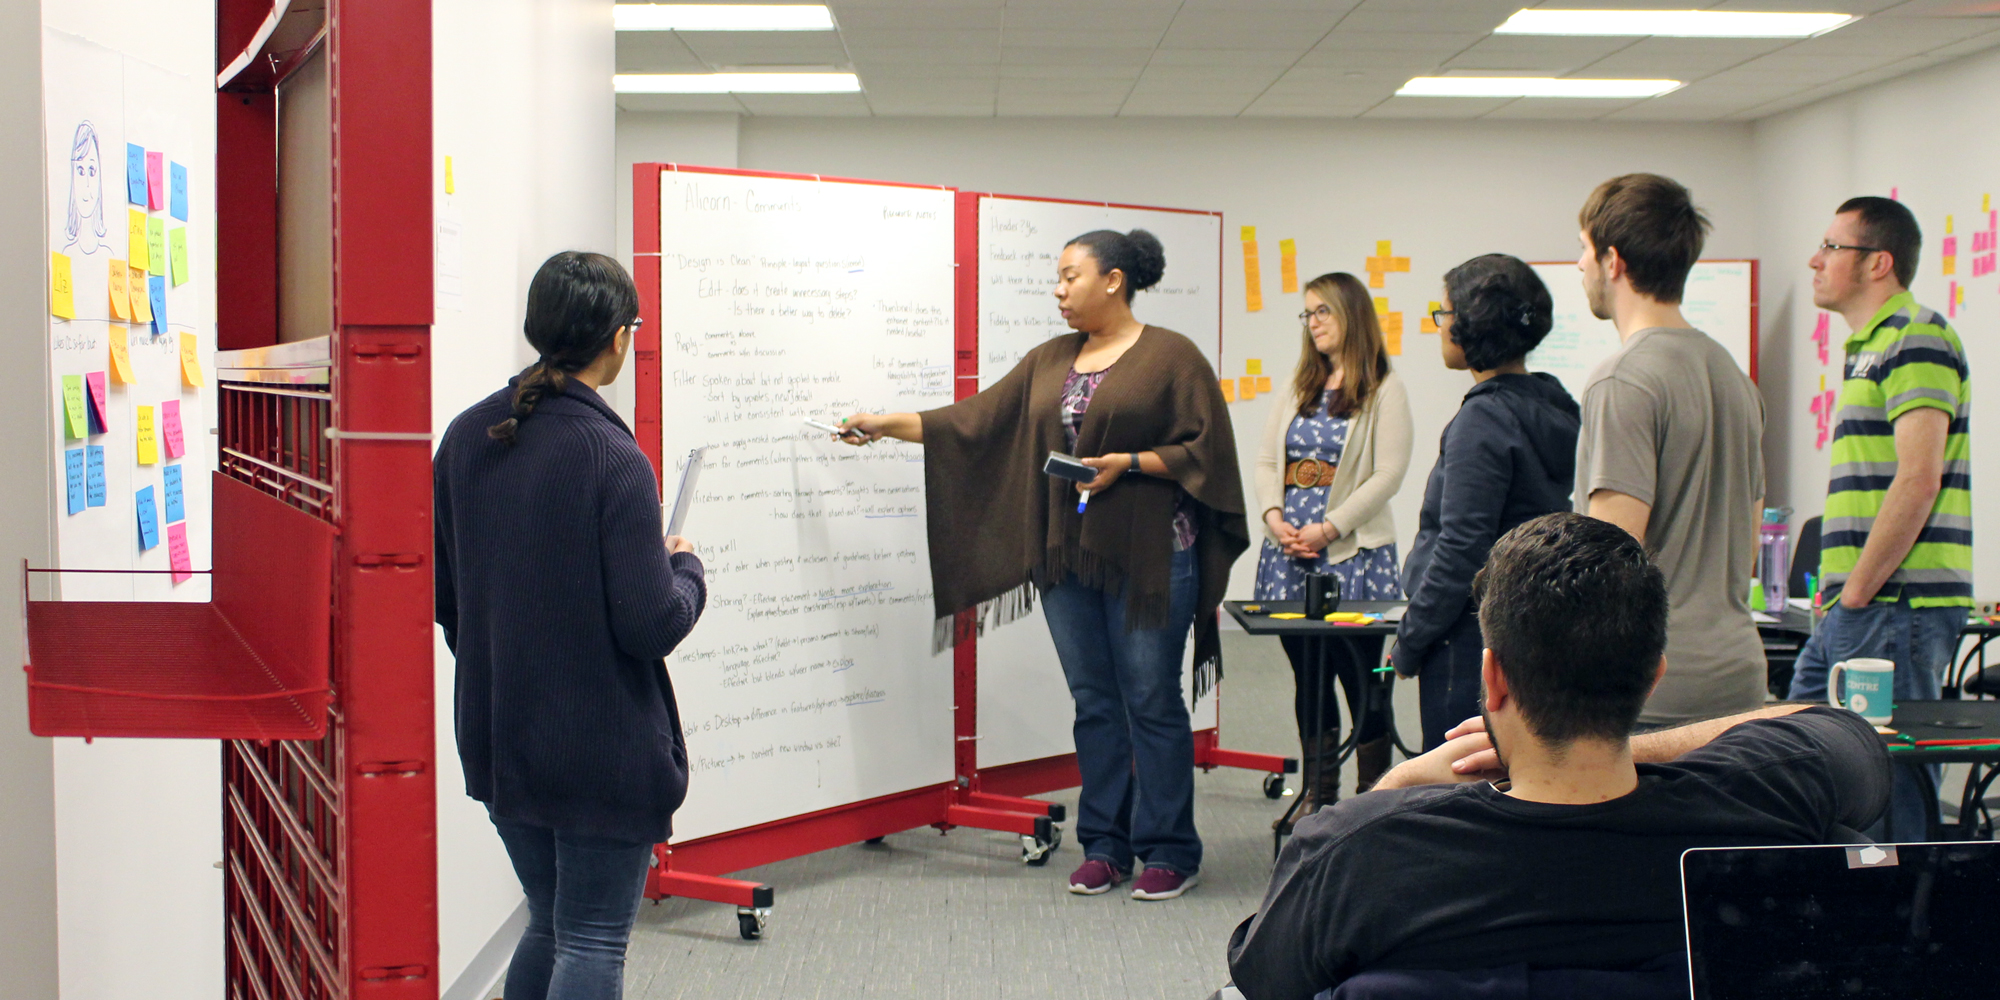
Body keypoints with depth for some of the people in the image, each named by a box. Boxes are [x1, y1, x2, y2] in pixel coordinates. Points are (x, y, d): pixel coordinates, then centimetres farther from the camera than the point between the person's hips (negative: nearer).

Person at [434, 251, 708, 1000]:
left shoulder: (466, 438, 0)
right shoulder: (611, 458, -20)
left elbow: (442, 592, 9)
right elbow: (651, 624, -20)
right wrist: (686, 569, 0)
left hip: (498, 736, 7)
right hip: (603, 748, -7)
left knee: (549, 927, 22)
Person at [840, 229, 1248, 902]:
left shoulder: (1171, 357, -4)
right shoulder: (1049, 362, 14)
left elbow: (1206, 449, -7)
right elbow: (977, 421, 13)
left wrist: (1127, 462, -16)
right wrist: (888, 425, 9)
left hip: (1147, 557, -5)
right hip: (1068, 556, 6)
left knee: (1151, 701, -1)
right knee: (1093, 702, 9)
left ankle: (1168, 851, 9)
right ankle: (1105, 845, 18)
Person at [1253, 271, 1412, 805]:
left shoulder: (1384, 390, -2)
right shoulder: (1300, 388, 17)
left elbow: (1389, 474, -10)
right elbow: (1267, 460, 13)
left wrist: (1329, 528, -16)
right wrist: (1274, 517, -5)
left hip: (1352, 551, -6)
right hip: (1288, 551, 6)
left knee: (1360, 676, -3)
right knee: (1307, 676, 10)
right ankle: (1319, 795, 19)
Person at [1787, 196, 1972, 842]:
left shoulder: (1916, 340, -11)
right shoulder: (1870, 348, 21)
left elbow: (1918, 479, -20)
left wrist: (1857, 592, -16)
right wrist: (1841, 596, 16)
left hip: (1895, 609, -10)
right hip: (1854, 612, 10)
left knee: (1889, 783, -5)